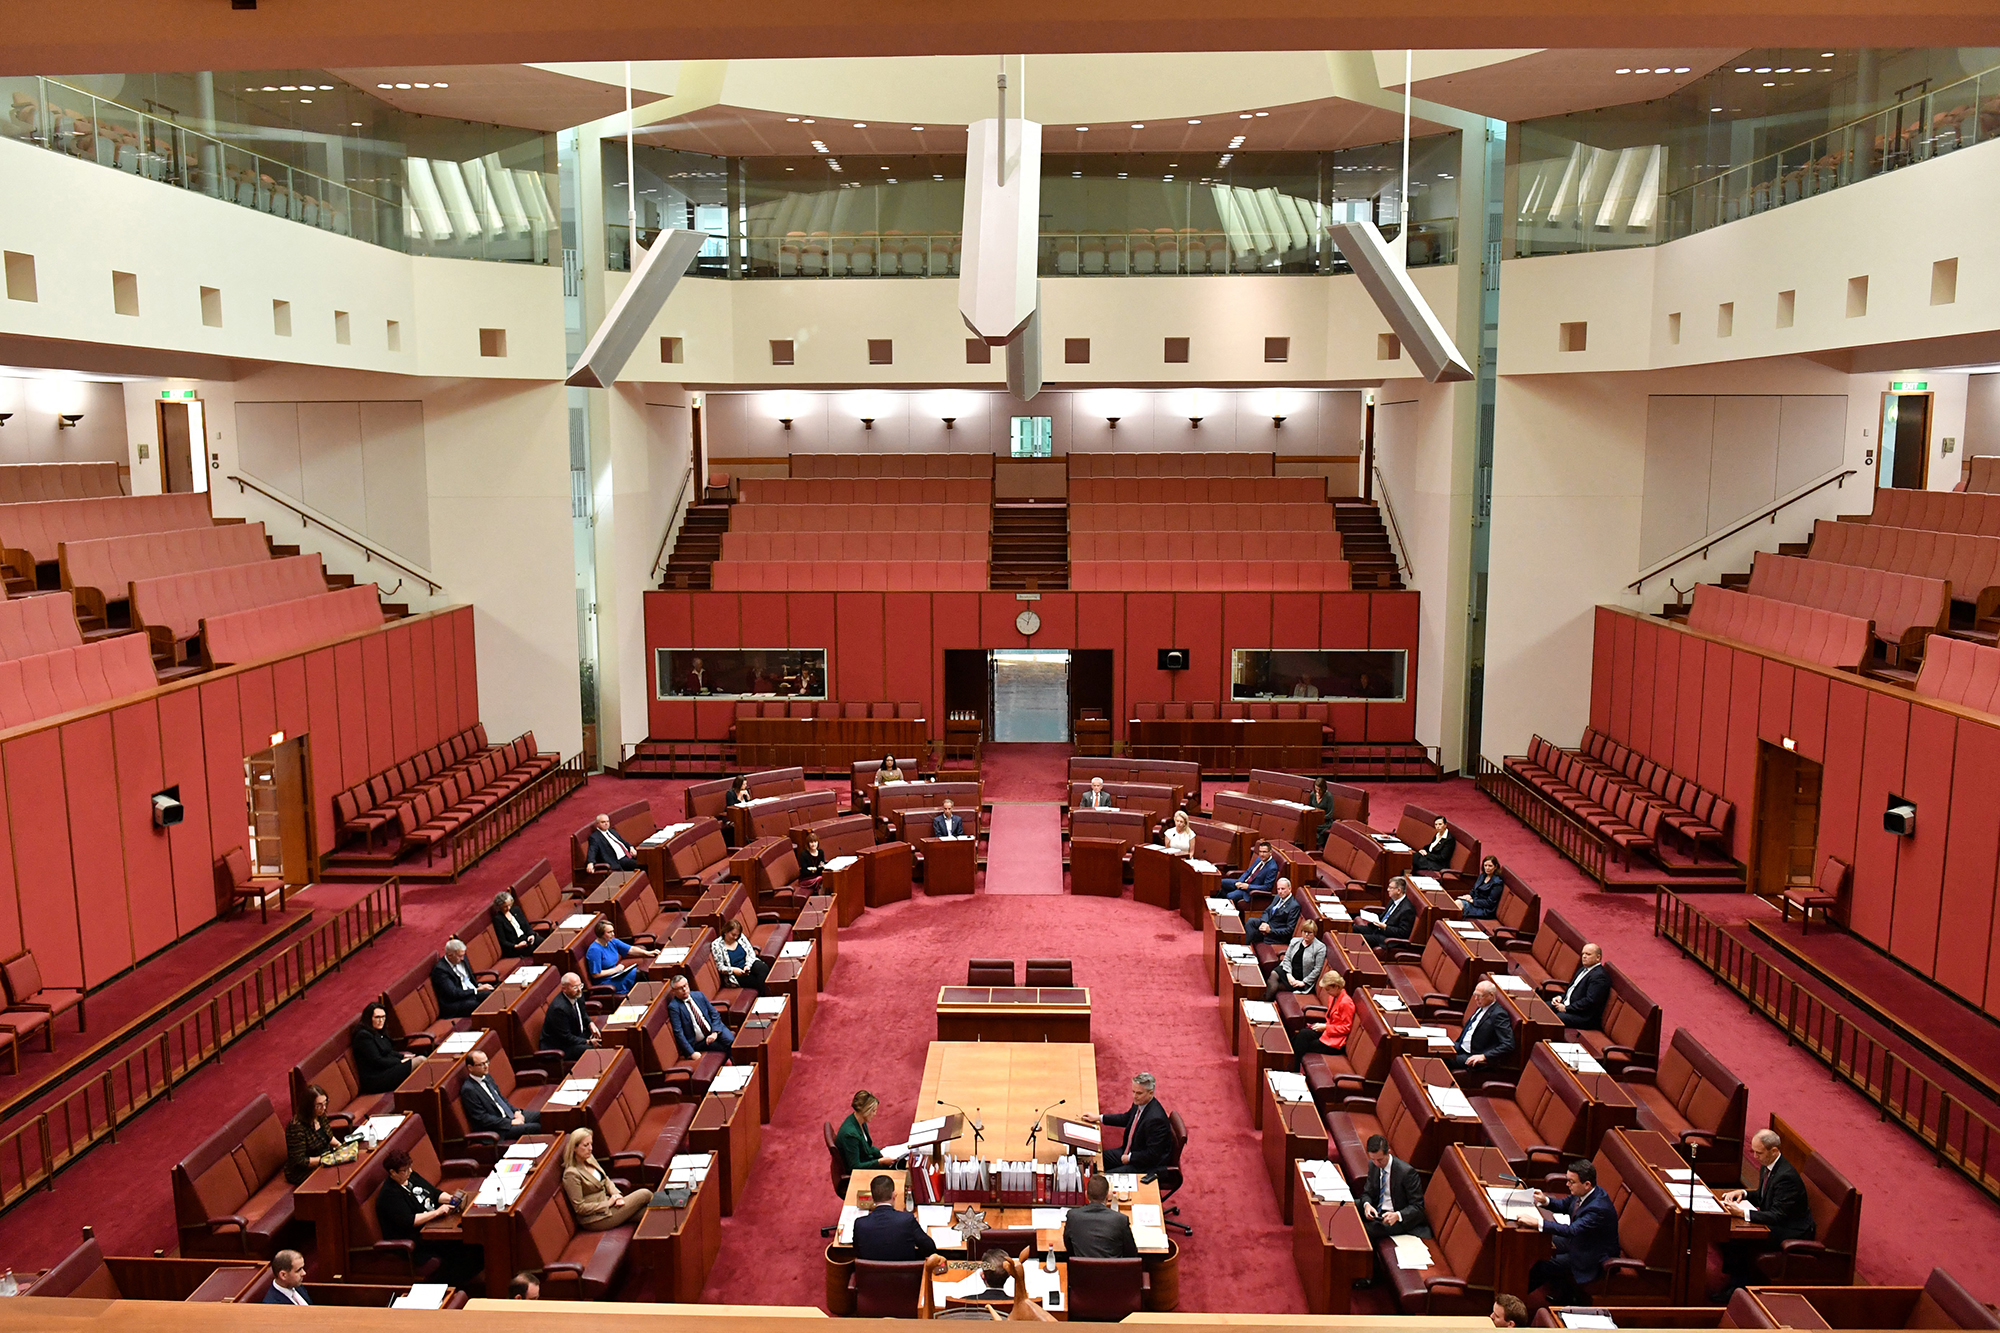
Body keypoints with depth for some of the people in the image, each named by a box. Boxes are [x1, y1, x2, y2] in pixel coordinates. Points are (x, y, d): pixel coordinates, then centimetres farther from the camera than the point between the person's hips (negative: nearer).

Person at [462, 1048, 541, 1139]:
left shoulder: (487, 1077, 10)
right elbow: (482, 1118, -19)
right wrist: (510, 1122, -18)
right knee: (536, 1128, -25)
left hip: (510, 1115, 9)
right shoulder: (468, 1090, -17)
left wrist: (516, 1111, 3)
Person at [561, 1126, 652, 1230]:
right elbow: (579, 1208, -20)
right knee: (645, 1195, -11)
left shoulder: (589, 1159, 6)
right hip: (596, 1219, -8)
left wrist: (616, 1194, -3)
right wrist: (608, 1203, -16)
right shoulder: (571, 1174, -20)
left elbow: (606, 1180, 17)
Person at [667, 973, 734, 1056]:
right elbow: (678, 1032, -13)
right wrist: (691, 1052, -22)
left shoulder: (698, 995, 8)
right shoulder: (673, 1007, -7)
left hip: (714, 1029, 4)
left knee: (731, 1040, -26)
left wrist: (715, 1033, -9)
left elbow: (714, 1014, 10)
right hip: (699, 1042, -4)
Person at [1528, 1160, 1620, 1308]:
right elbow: (1564, 1205, 8)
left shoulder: (1599, 1208, -36)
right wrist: (1545, 1201, -13)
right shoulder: (1582, 1193, -9)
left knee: (1542, 1266, -12)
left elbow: (1572, 1230, -44)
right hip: (1579, 1241, 9)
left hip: (1594, 1258, -9)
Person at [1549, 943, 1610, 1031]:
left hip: (1584, 1017, -11)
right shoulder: (1584, 969, 16)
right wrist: (1561, 997, 5)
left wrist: (1566, 1008, -19)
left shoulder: (1599, 976, -17)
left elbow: (1590, 1001, -23)